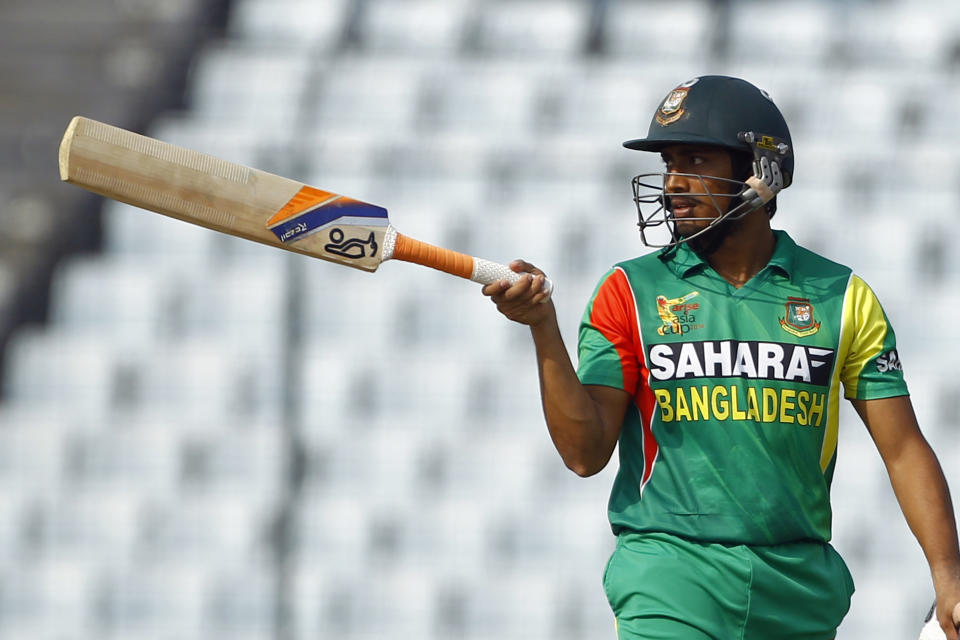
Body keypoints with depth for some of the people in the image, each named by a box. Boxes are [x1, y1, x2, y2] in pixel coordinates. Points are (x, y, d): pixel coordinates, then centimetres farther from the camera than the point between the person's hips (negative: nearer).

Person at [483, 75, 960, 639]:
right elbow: (585, 453, -3)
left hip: (801, 593, 2)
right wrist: (544, 328, -14)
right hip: (671, 587, -1)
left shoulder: (841, 297, 6)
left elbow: (904, 450, 4)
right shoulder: (632, 292, 4)